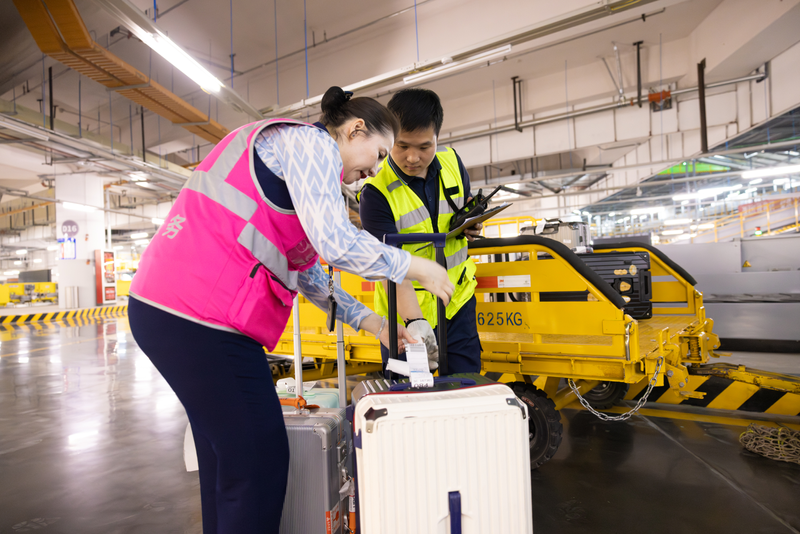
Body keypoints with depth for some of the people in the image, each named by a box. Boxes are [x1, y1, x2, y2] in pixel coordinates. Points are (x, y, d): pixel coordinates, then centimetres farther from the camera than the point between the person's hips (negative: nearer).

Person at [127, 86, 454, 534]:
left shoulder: (293, 162, 25)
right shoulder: (312, 141, -5)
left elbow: (308, 273, 24)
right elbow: (335, 243, -20)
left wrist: (368, 321, 20)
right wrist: (417, 268, -6)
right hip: (200, 316, -11)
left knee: (227, 460, 21)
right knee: (258, 463, -1)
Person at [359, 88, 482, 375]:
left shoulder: (452, 162, -3)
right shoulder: (376, 192, -19)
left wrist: (471, 224, -8)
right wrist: (414, 321, -39)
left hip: (458, 303, 4)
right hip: (405, 315, -4)